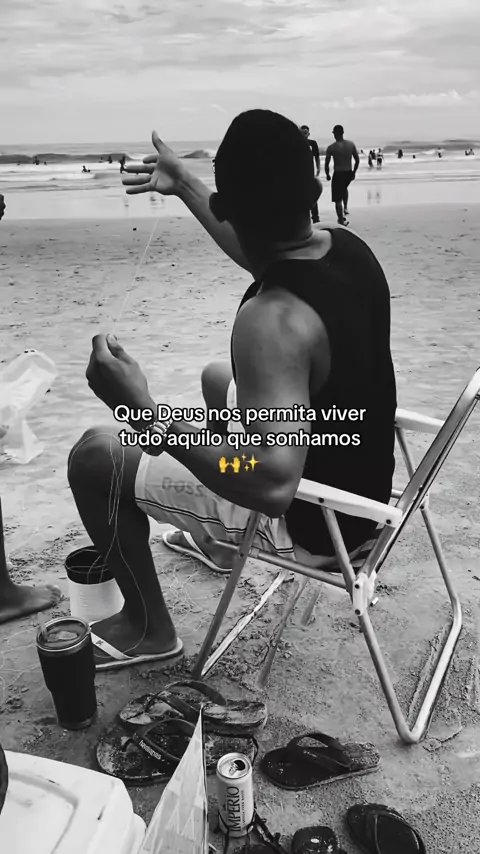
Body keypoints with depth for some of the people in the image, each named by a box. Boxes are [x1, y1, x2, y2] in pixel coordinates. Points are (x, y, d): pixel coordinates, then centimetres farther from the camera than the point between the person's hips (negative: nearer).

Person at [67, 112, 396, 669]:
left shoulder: (273, 320, -35)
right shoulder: (347, 247, -7)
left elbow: (274, 485, -40)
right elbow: (263, 256, 13)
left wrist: (147, 415, -35)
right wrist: (184, 186, 20)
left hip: (309, 524, -8)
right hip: (360, 484, 8)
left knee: (95, 457, -3)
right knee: (218, 376, 30)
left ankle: (148, 628, 18)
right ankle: (218, 540, 47)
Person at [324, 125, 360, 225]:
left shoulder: (331, 147, -11)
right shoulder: (351, 144, -1)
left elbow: (327, 164, -9)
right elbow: (357, 160, 3)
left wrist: (327, 175, 8)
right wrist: (354, 172, 16)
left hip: (338, 174, -4)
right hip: (349, 173, 4)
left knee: (337, 199, 5)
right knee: (344, 189, 37)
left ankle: (341, 221, 5)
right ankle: (345, 208, 30)